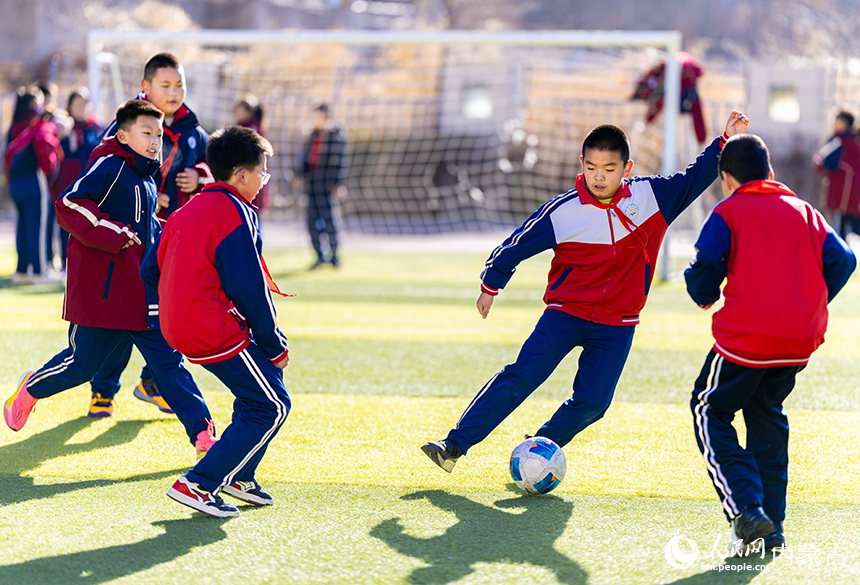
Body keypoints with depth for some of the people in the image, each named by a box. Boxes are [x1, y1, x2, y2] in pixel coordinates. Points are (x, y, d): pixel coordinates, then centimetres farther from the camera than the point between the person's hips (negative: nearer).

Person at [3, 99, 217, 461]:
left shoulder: (145, 176, 16)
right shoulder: (110, 166, -12)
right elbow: (69, 205, -23)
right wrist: (112, 235, -25)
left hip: (141, 292, 8)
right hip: (100, 292, -8)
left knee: (168, 360, 2)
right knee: (82, 363, 3)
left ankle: (202, 433, -1)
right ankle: (30, 391, 31)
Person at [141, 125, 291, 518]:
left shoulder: (188, 210, 15)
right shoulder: (236, 213, -12)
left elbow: (150, 270, 17)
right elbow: (249, 288, -15)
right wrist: (274, 344, -6)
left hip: (177, 326, 9)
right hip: (216, 330, -9)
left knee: (267, 371, 24)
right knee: (272, 407, -2)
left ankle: (239, 476, 23)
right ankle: (198, 485, -9)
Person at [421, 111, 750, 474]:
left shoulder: (650, 196, -2)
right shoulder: (563, 211, -9)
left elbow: (693, 180, 10)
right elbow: (518, 244, 3)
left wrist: (725, 142, 3)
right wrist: (491, 285, 11)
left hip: (617, 327, 2)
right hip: (564, 314, -2)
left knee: (592, 402, -10)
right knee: (520, 378, -14)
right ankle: (455, 446, -12)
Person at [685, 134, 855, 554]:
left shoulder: (728, 211, 3)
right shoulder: (804, 211, 15)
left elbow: (706, 265, -8)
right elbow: (841, 260, 7)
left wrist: (704, 295, 13)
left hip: (746, 336, -5)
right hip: (802, 338, 5)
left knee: (710, 411, 9)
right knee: (767, 417, 22)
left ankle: (746, 511, -10)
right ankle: (772, 526, 16)